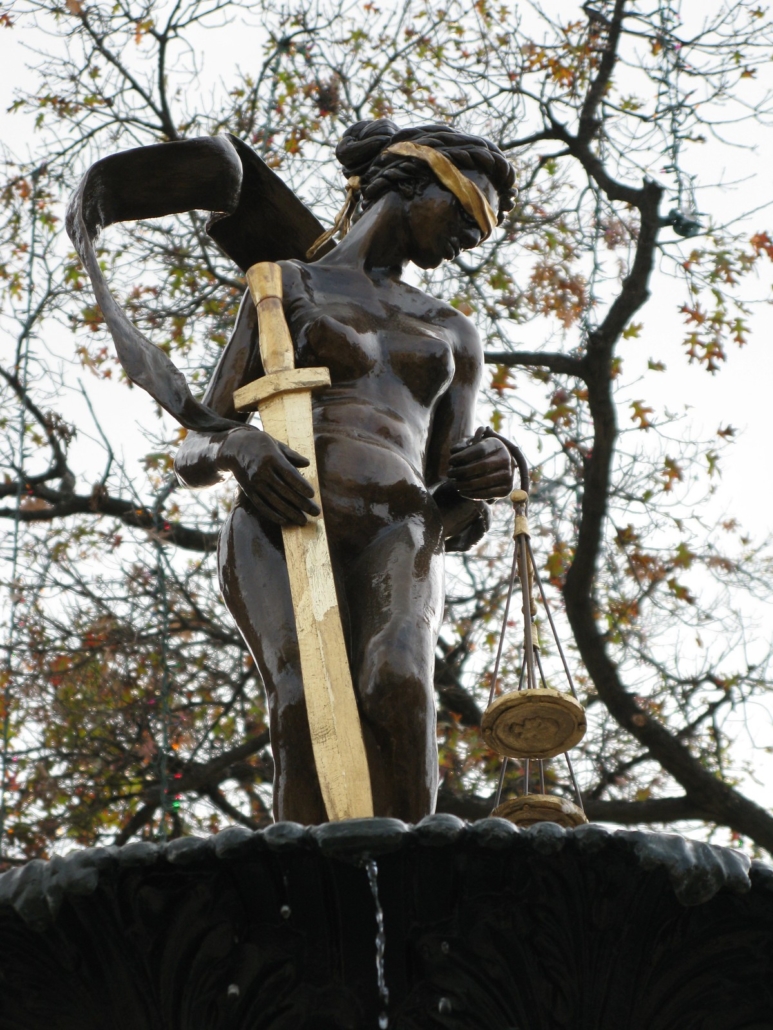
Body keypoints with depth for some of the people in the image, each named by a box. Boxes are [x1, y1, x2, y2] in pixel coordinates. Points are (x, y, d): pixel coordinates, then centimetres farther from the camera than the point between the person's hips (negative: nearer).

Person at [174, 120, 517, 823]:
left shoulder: (453, 336, 30)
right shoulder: (285, 285, 21)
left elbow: (456, 524, 24)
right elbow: (192, 455, 14)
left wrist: (482, 482, -2)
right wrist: (241, 447, -11)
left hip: (397, 537, 2)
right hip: (282, 528, -2)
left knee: (398, 688, -33)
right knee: (307, 707, -33)